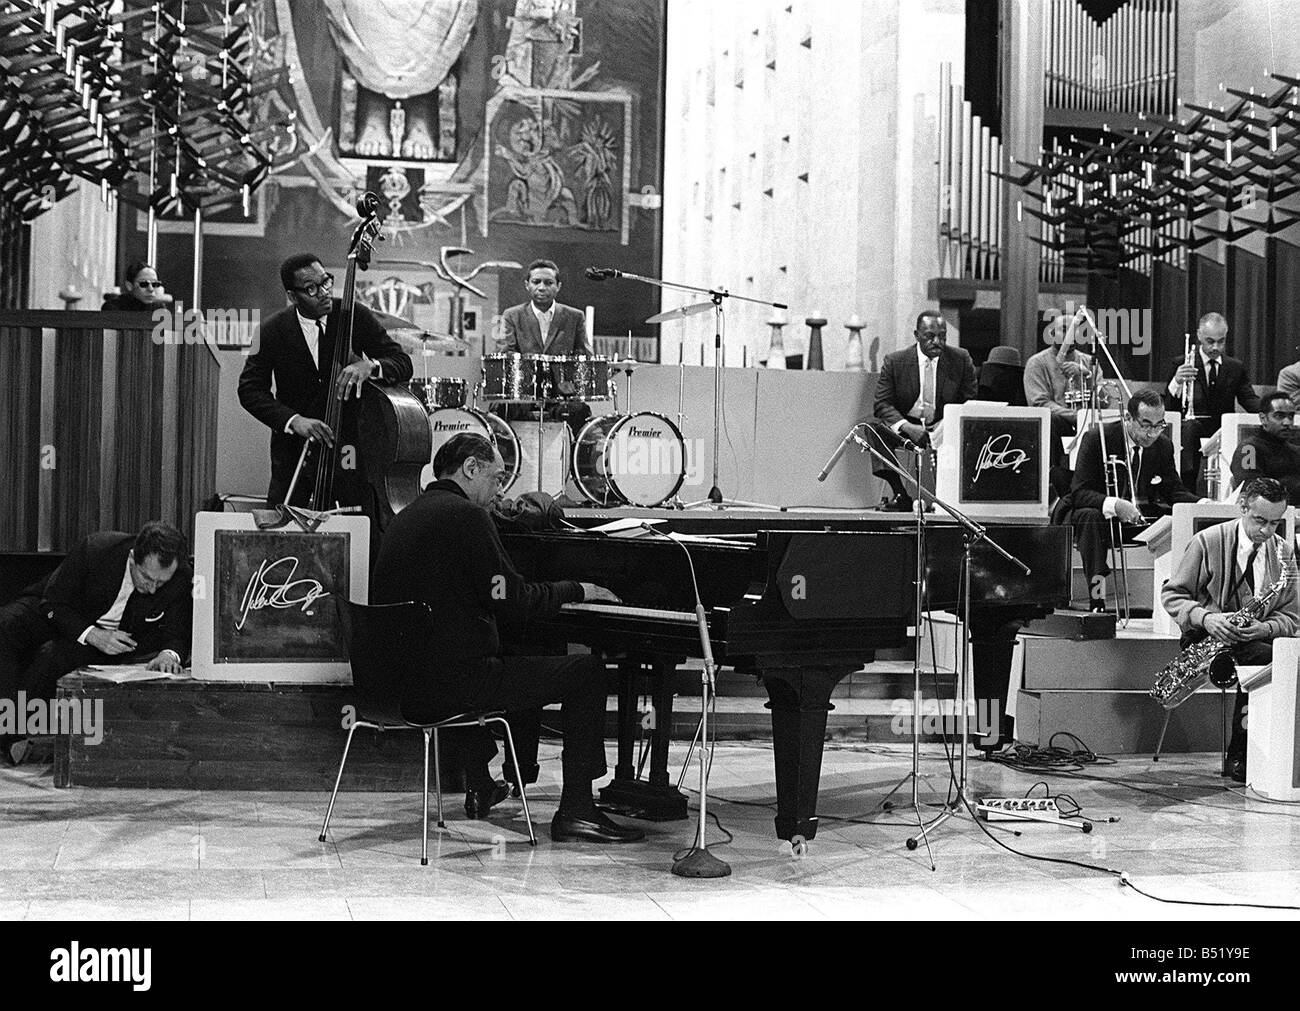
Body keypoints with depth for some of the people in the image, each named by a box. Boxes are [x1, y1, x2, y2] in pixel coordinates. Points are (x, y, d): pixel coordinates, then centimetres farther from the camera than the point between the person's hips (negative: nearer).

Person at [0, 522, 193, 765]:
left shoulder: (182, 578, -26)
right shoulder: (96, 549, -31)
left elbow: (177, 634, -16)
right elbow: (53, 603, -19)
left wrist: (170, 654, -41)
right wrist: (91, 635, -33)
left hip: (119, 635, 0)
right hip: (65, 617, 0)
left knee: (53, 655, -31)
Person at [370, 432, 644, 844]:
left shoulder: (407, 517, 15)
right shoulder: (466, 516, -13)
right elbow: (514, 602, -13)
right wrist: (577, 589, 2)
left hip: (403, 686, 10)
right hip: (452, 682, -10)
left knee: (519, 658, 37)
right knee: (586, 672, -2)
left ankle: (481, 786, 41)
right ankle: (575, 812, -4)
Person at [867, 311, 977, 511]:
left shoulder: (961, 360, 3)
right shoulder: (894, 361, 0)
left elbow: (971, 403, 4)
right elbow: (882, 404, -4)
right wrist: (907, 427, -24)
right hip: (904, 428, 0)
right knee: (873, 427, -30)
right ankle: (902, 493, -23)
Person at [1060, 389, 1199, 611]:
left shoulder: (1163, 446, -1)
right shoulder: (1096, 439, -17)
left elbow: (1174, 490, 3)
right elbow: (1079, 493, -23)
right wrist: (1113, 505, -43)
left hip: (1137, 516, 5)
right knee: (1089, 518, -39)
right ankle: (1097, 599, -43)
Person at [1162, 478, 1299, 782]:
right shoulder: (1207, 542, -4)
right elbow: (1172, 594, -1)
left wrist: (1264, 628, -17)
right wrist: (1204, 617, -20)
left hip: (1256, 639, 4)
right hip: (1206, 638, -4)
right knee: (1267, 658, -31)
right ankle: (1238, 755, -20)